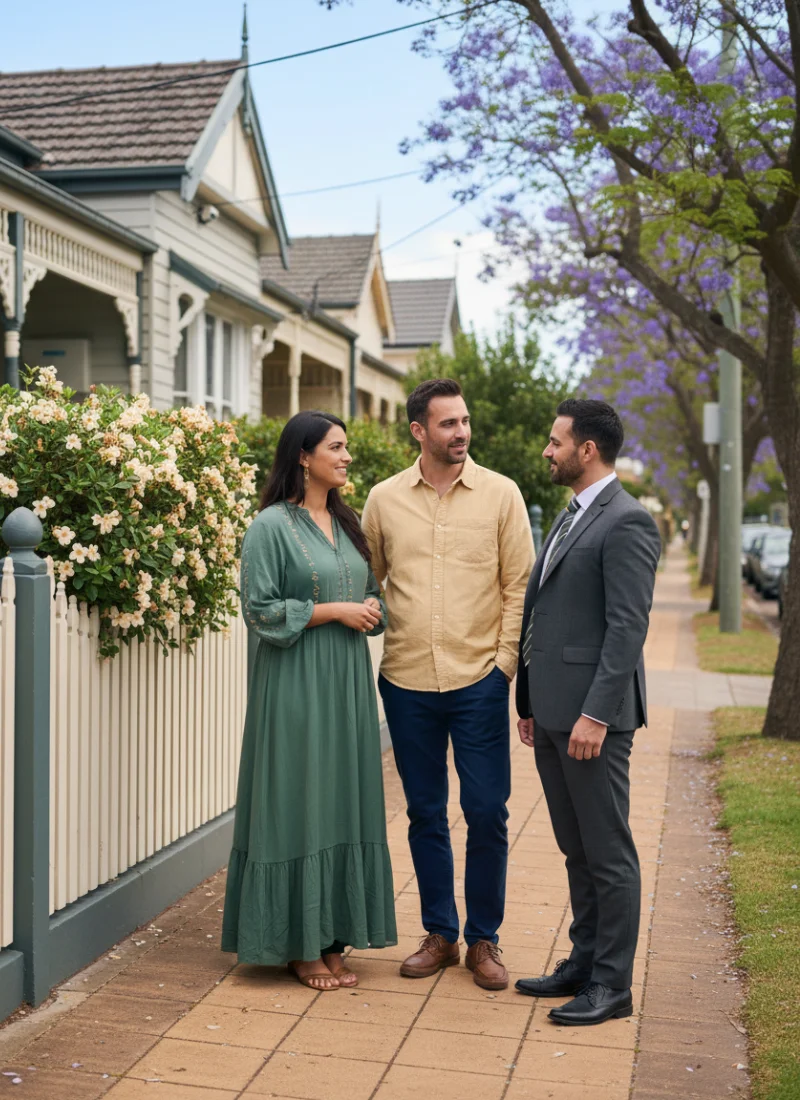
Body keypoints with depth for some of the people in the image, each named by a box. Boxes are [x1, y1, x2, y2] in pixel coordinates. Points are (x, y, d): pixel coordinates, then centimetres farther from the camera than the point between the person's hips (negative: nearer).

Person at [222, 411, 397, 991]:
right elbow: (260, 608, -12)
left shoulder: (348, 523, 13)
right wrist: (335, 610, -13)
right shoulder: (273, 525, -7)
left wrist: (372, 608, -1)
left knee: (345, 802, 8)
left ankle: (332, 938, 18)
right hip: (296, 682, -7)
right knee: (299, 804, -1)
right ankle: (299, 945, 11)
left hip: (348, 681, 7)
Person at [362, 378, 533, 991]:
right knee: (425, 814, 11)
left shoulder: (501, 494, 0)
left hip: (479, 682, -1)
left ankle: (484, 939, 20)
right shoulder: (384, 499, 5)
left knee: (487, 813, 2)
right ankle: (441, 934, 26)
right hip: (406, 682, 2)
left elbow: (519, 586, 1)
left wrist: (505, 662, -5)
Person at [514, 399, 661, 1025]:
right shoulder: (571, 518, 18)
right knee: (577, 850, 16)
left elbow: (627, 627, -18)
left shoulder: (627, 522, -12)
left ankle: (613, 986, 11)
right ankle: (584, 963, 27)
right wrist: (530, 703, 18)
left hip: (593, 714, -9)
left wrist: (596, 714, -22)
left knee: (608, 851, 1)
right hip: (552, 713, 9)